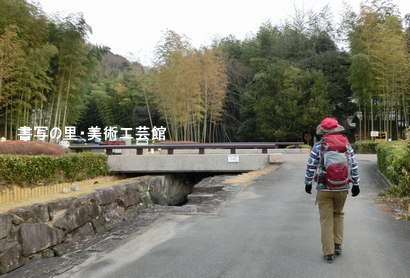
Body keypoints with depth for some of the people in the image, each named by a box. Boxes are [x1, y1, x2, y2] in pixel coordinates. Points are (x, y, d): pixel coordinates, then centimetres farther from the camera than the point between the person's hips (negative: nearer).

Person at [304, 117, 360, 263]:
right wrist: (356, 184, 11)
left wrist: (308, 183, 7)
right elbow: (354, 166, 1)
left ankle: (328, 253, 8)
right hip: (342, 188, 3)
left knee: (326, 219, 6)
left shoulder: (318, 146, -9)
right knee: (338, 214, 23)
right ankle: (337, 245, 20)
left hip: (324, 189, -3)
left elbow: (311, 167, -7)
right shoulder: (347, 145, 0)